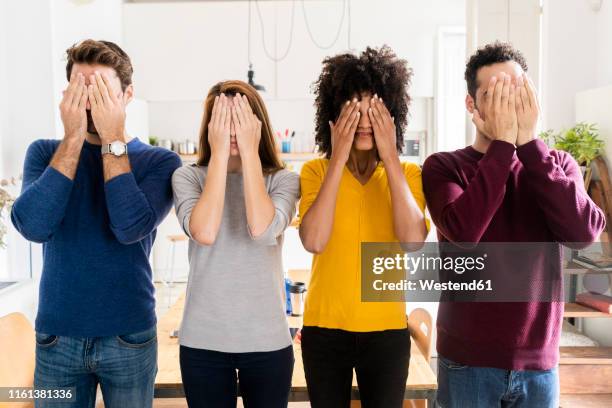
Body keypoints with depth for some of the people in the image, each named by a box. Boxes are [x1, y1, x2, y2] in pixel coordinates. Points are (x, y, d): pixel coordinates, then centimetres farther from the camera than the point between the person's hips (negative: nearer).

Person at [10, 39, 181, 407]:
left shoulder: (159, 161, -6)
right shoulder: (45, 152, 1)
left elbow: (130, 228, -22)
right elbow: (32, 226, -16)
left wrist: (112, 140, -18)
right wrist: (73, 138, -17)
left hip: (129, 337, -1)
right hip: (56, 337, 2)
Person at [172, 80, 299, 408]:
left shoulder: (284, 179, -3)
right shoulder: (188, 176, -3)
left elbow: (262, 230, -22)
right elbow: (203, 233, -21)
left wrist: (249, 150, -18)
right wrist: (220, 153, -17)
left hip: (267, 339, 0)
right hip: (203, 339, 0)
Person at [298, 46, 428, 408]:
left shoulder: (408, 173, -2)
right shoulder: (316, 170, -5)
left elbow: (414, 241, -19)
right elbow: (313, 241, -20)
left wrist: (390, 158, -18)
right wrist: (338, 159, -19)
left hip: (387, 329, 1)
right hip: (324, 327, 0)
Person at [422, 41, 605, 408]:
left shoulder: (558, 164, 3)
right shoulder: (444, 166, -5)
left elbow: (583, 232, -15)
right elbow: (462, 231, -23)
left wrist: (528, 143, -17)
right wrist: (503, 144, -19)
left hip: (539, 362, 3)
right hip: (467, 359, -2)